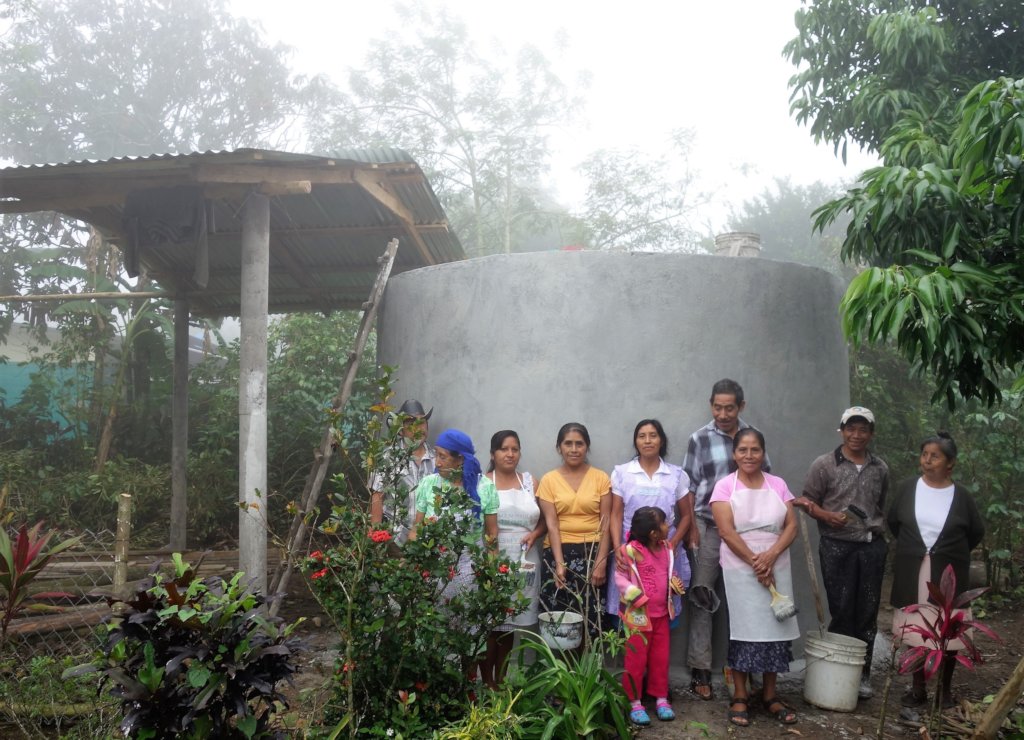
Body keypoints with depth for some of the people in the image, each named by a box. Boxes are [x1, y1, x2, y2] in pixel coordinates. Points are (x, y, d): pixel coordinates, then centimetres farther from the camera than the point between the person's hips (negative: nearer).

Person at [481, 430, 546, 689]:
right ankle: (488, 684, 11)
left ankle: (501, 682, 23)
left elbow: (544, 520, 14)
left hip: (523, 563, 3)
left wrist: (535, 534, -6)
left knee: (510, 624, 11)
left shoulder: (530, 482, 9)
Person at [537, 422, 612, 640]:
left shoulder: (601, 478, 3)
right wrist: (559, 563, -13)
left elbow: (606, 523, 0)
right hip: (560, 553, 0)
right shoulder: (549, 480, 2)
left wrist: (601, 561, -8)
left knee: (591, 620, -1)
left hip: (593, 553, 0)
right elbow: (551, 525, -3)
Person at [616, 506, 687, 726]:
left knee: (661, 658, 14)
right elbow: (620, 577, -14)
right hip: (638, 616, -6)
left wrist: (676, 583, -6)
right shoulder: (631, 550, -20)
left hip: (662, 614, 6)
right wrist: (638, 598, -22)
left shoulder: (668, 548, 1)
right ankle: (635, 703, 16)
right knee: (636, 660, 4)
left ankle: (661, 699, 28)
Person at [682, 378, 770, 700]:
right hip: (709, 526, -2)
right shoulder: (700, 439, -1)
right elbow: (689, 487, 0)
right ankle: (700, 670, 5)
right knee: (703, 595, -1)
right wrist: (692, 529, -5)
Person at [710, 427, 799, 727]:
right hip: (740, 569, -3)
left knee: (775, 627, 6)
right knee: (744, 629, 0)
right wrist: (755, 563, -14)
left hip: (776, 568, 3)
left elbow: (791, 525, 1)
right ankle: (740, 696, 11)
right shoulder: (725, 486, -3)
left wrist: (770, 556, -14)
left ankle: (770, 694, 19)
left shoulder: (778, 484, 7)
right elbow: (727, 532, -11)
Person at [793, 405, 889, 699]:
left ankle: (862, 674, 20)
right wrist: (828, 516, -17)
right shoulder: (824, 465, -2)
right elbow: (808, 501, 0)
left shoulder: (880, 468, 10)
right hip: (837, 545, -3)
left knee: (868, 612, 8)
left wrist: (878, 529, 10)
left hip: (872, 545, 4)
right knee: (842, 611, 0)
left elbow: (884, 505, 21)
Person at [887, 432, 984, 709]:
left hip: (947, 575, -1)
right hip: (913, 574, 1)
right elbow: (892, 521, 13)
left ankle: (946, 690, 22)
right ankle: (918, 688, 22)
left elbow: (976, 532, 9)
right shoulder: (907, 489, 0)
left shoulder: (961, 496, -4)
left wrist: (952, 553, 9)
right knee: (915, 630, 8)